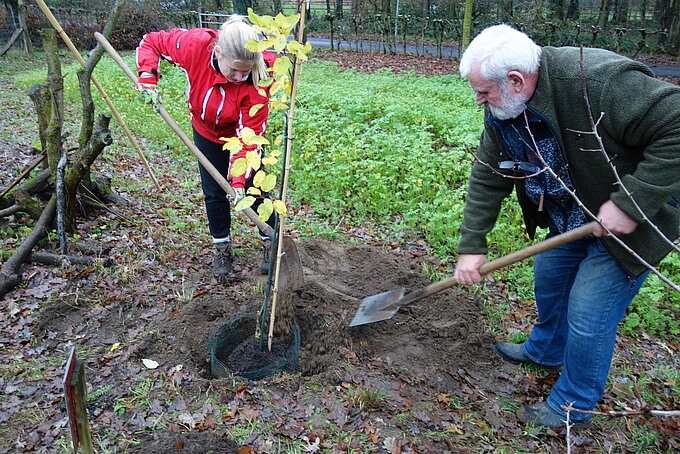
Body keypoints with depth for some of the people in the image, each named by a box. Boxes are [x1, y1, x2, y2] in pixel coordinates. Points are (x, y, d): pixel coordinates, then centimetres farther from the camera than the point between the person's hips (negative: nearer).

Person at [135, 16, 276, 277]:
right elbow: (150, 42, -11)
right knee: (214, 194, 7)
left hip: (241, 134, -2)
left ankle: (271, 244, 19)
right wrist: (147, 78, -26)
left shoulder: (257, 78, -34)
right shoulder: (195, 45, -30)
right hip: (207, 133, 2)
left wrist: (240, 179, -37)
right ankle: (222, 249, 24)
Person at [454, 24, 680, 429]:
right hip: (570, 220, 8)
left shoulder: (601, 81, -34)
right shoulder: (502, 112, -9)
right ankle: (545, 351, 50)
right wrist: (472, 246, -7)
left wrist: (631, 201, -35)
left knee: (588, 312, -2)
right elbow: (487, 180, -4)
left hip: (633, 219, -7)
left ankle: (574, 405, 23)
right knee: (549, 279, 21)